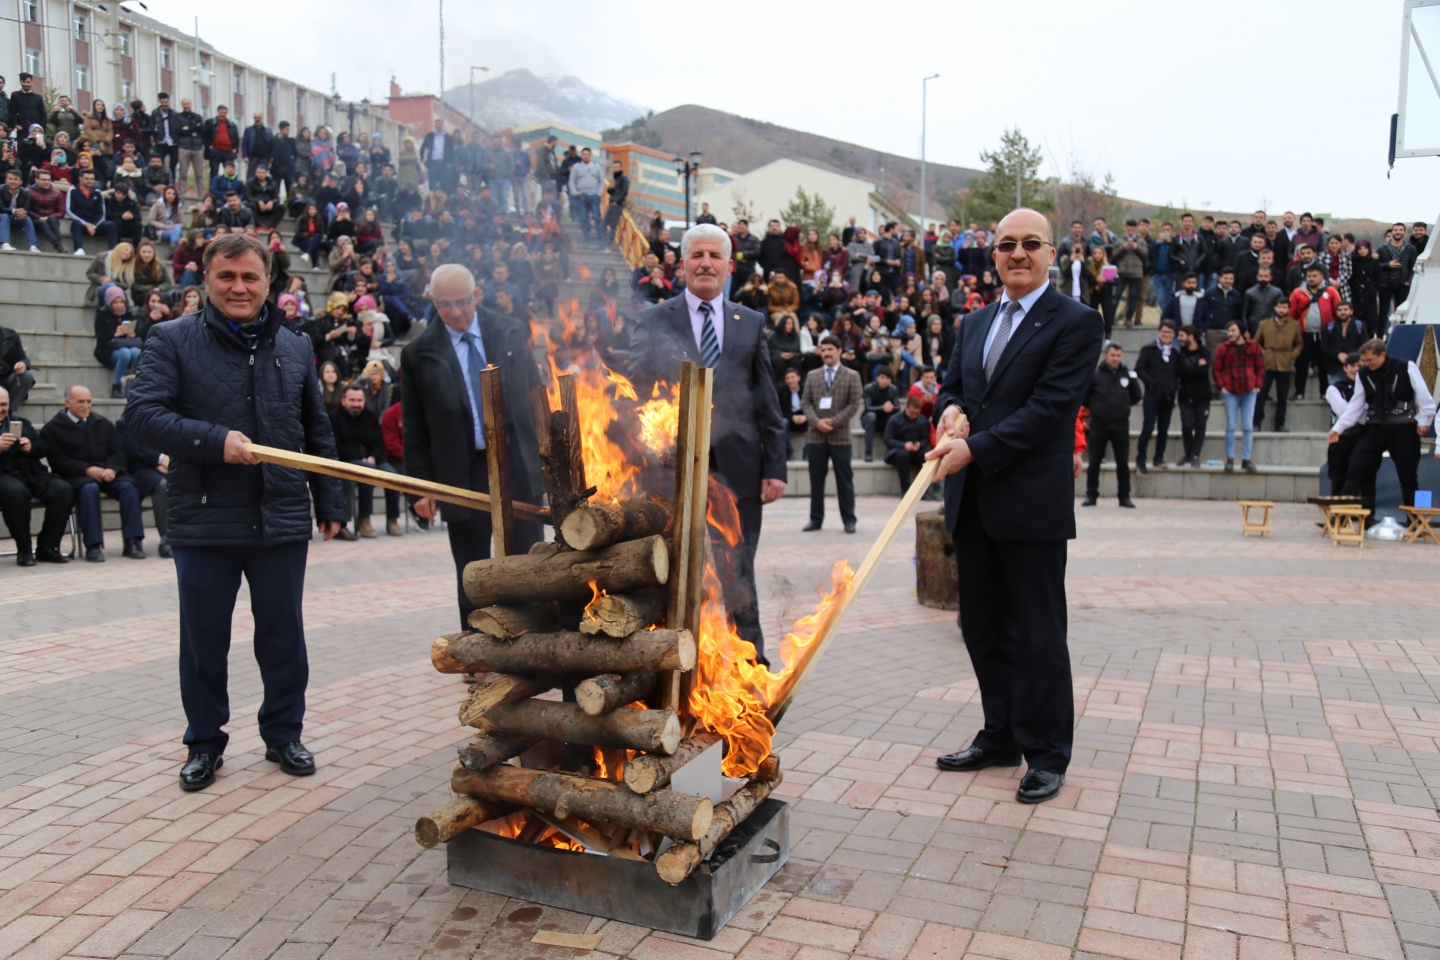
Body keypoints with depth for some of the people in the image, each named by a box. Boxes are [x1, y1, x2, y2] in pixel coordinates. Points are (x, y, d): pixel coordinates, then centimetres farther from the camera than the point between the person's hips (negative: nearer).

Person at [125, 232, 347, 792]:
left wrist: (328, 502, 12)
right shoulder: (173, 341, 0)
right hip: (204, 521, -2)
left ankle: (283, 734, 27)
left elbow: (317, 434, 15)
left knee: (283, 634, 10)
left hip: (281, 520, 2)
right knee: (203, 640, 9)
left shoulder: (294, 347, 10)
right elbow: (142, 416, -10)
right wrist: (214, 441, -23)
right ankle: (204, 744, 27)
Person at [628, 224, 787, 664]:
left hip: (738, 470, 1)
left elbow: (768, 401, 8)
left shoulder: (751, 323, 11)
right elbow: (637, 393, -1)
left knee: (738, 577, 7)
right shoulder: (653, 321, 5)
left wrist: (775, 466, 2)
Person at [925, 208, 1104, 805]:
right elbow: (951, 384, 22)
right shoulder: (975, 324, 16)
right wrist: (950, 408, -3)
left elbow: (1047, 408, -15)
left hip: (1033, 503, -7)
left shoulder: (1076, 323, -6)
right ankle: (1000, 737, 30)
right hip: (973, 503, 7)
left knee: (1038, 633, 2)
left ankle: (1046, 755, 16)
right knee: (983, 625, 15)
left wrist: (973, 448, -20)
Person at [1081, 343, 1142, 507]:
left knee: (1123, 463, 6)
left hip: (1121, 425, 2)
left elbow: (1136, 397, 14)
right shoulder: (1094, 374, -4)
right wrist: (1093, 408, 5)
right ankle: (1091, 495, 12)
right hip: (1098, 425, -2)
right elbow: (1083, 396, 3)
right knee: (1094, 462, 4)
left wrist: (1123, 406, 6)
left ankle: (1124, 496, 13)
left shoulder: (1128, 375, 3)